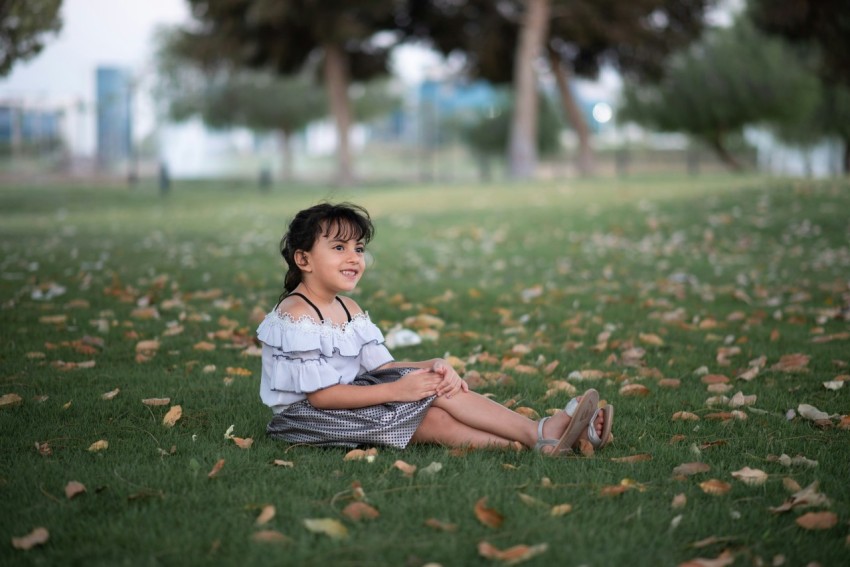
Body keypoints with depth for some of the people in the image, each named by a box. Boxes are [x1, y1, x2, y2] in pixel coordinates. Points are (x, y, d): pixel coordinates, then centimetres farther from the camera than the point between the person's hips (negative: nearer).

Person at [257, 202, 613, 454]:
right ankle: (538, 443, -32)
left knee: (438, 388, -12)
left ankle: (540, 433, -25)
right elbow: (319, 394, -22)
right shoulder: (296, 315, -16)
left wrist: (432, 367, -13)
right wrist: (395, 390, -24)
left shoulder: (347, 308, 14)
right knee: (435, 420, -23)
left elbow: (382, 366, 7)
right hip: (305, 418, -9)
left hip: (350, 399, 9)